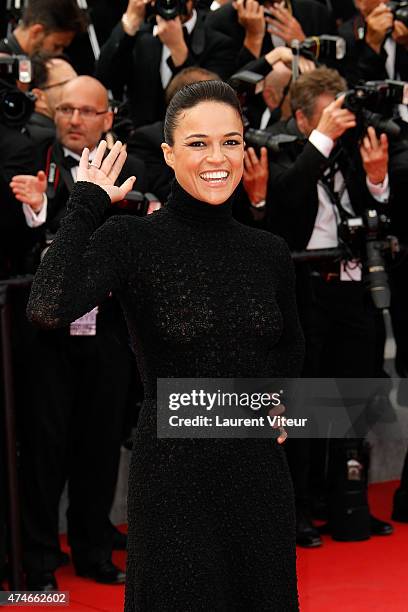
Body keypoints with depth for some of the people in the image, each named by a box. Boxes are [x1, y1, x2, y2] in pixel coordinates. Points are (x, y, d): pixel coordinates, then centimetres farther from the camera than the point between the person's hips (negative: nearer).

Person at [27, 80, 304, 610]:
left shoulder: (269, 252, 4)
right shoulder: (131, 241, -11)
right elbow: (48, 308, -30)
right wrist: (87, 203, -20)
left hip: (260, 467, 5)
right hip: (173, 471, -5)